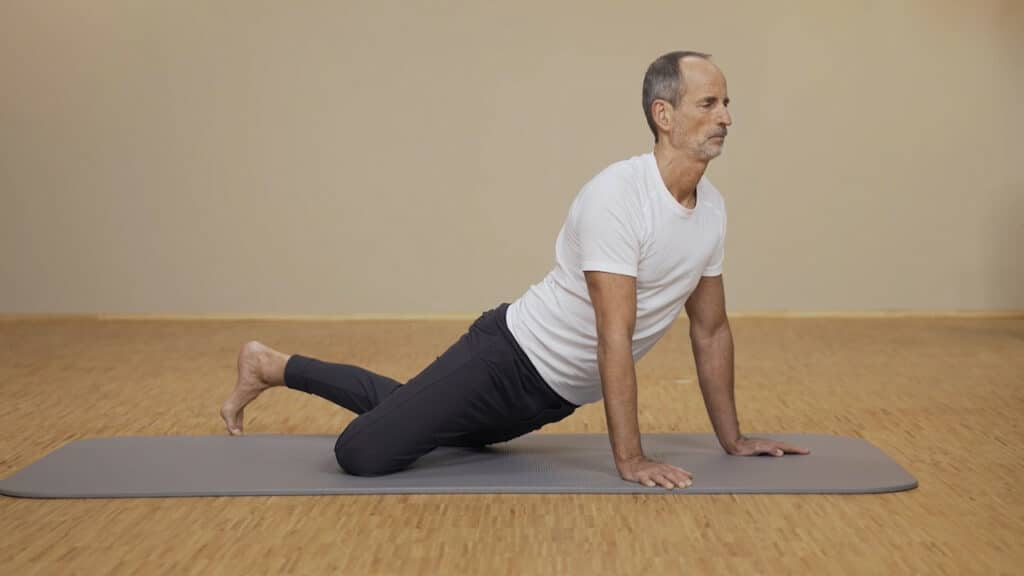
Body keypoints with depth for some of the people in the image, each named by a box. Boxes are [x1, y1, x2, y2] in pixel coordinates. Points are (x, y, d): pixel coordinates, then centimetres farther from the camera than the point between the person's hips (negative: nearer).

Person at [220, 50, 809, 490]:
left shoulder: (713, 209, 1)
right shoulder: (618, 196, -27)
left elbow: (712, 330, 10)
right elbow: (615, 339, -29)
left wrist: (733, 437, 11)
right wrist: (630, 459, -26)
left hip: (553, 394, 9)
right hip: (512, 358, -9)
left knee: (409, 418, 24)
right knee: (364, 452, -13)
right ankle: (269, 366, 15)